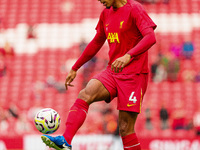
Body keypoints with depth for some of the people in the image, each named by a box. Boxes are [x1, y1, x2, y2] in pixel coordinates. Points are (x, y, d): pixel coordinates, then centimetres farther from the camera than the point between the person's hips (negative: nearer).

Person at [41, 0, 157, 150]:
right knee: (84, 95, -22)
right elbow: (96, 42, 27)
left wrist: (128, 56, -38)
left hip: (134, 75, -6)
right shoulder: (106, 14, 14)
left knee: (125, 129, -7)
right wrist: (74, 69, 28)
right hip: (112, 72, 6)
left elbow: (151, 37, -23)